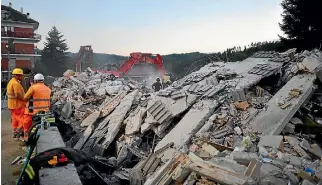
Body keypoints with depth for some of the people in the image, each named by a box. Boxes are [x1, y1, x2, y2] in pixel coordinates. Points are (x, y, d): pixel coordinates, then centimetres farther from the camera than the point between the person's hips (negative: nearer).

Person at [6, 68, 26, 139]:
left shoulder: (10, 82, 15)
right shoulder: (16, 83, -19)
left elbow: (7, 93, 19)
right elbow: (18, 95, -24)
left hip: (11, 104, 10)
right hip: (18, 104, -10)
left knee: (14, 119, 16)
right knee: (22, 118, -5)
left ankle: (15, 132, 23)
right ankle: (19, 132, -3)